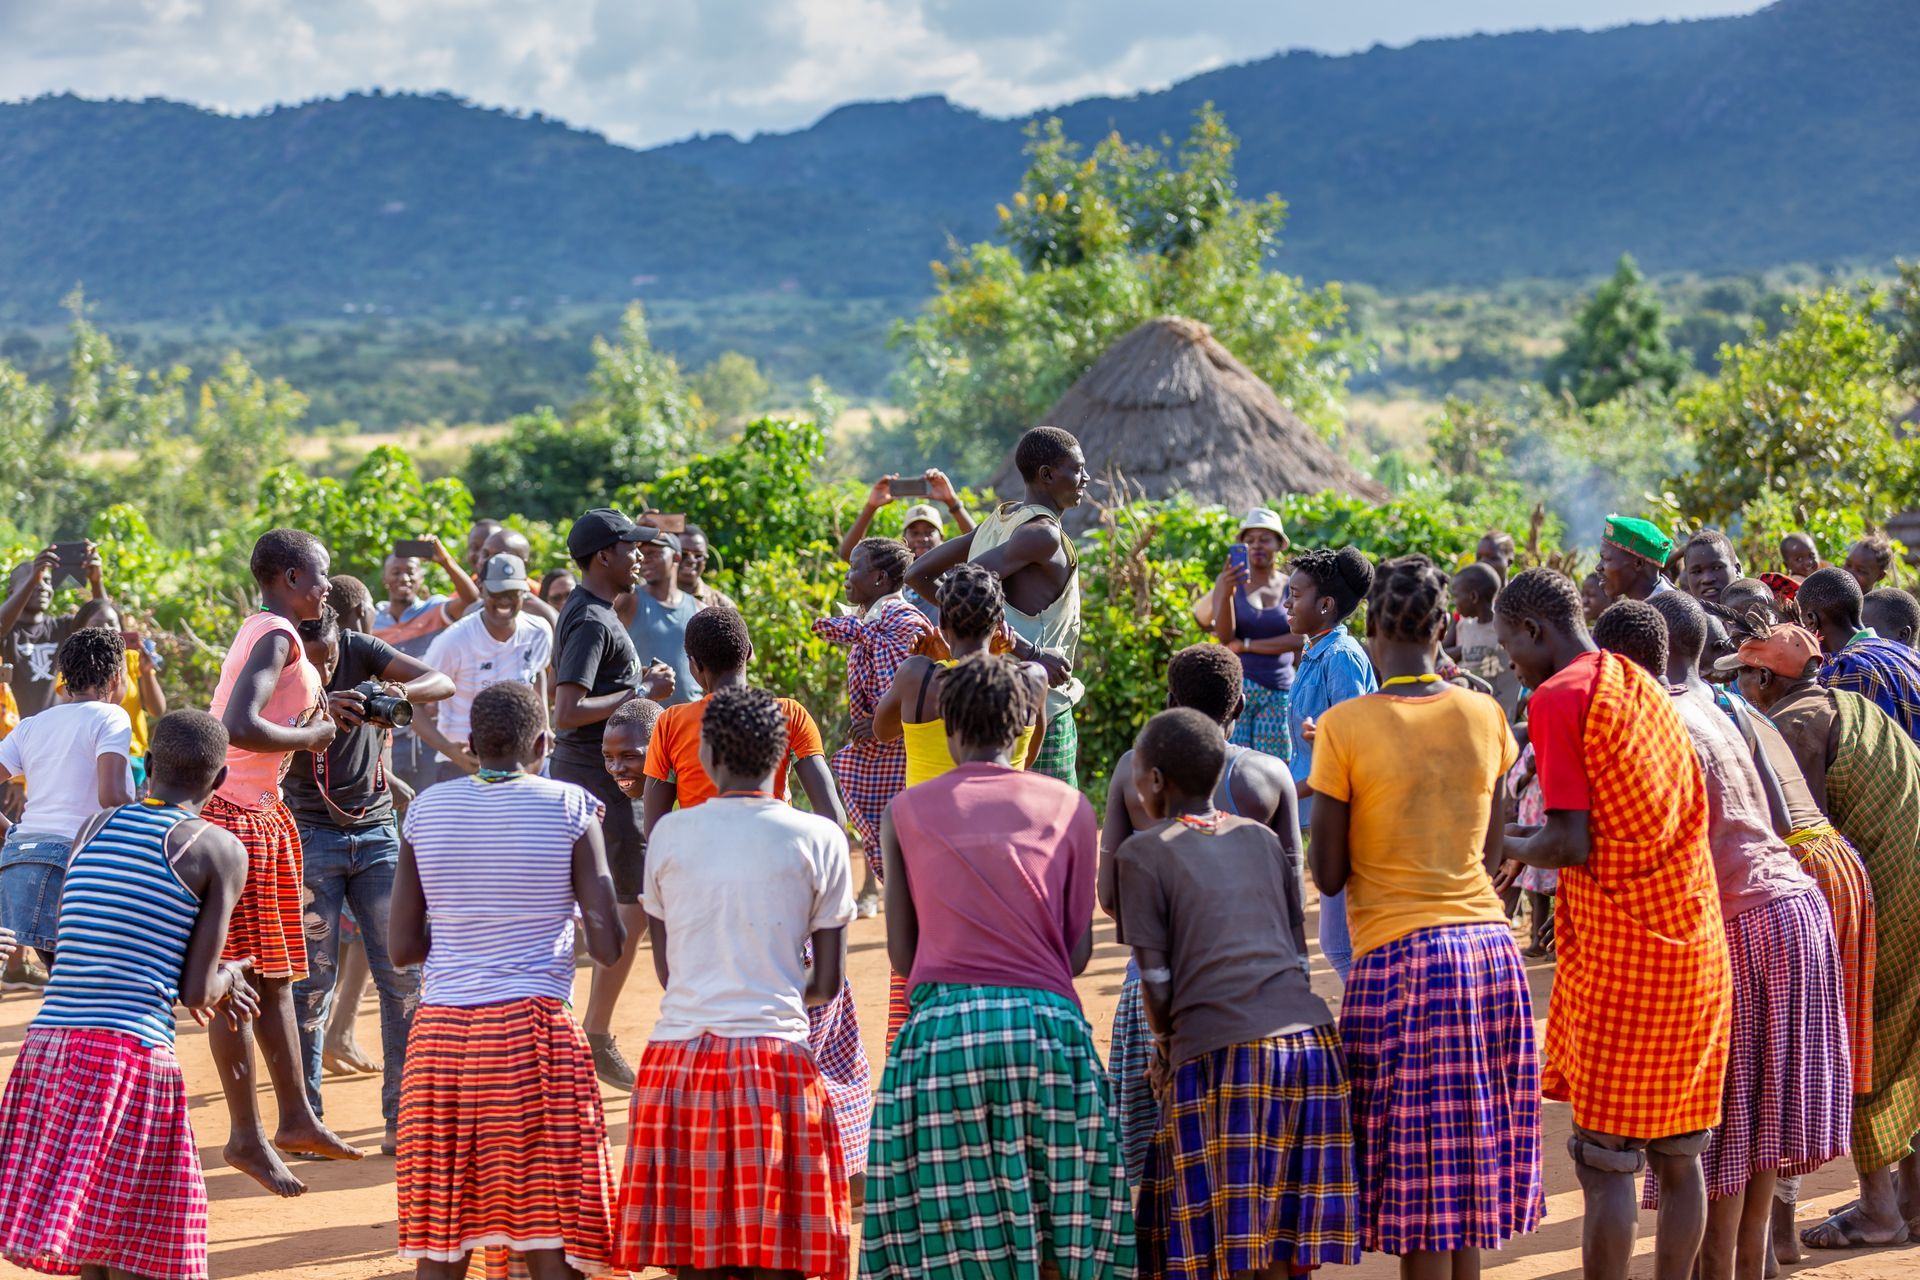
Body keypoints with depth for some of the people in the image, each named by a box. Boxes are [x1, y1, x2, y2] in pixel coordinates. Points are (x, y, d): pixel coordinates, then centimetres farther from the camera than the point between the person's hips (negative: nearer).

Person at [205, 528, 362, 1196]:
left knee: (272, 974, 14)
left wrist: (317, 712, 10)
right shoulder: (277, 636, -16)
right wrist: (311, 735, -15)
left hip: (260, 813, 10)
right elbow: (241, 727, -29)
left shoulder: (266, 632, 15)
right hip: (238, 815, -10)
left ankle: (296, 1117, 20)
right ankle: (247, 1135, 2)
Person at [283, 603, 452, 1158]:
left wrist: (402, 691, -32)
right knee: (313, 981, -4)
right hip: (311, 836, -3)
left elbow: (443, 682, -11)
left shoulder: (361, 650, -4)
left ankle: (403, 1118, 6)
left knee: (404, 976, -1)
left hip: (375, 831, 3)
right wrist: (316, 712, -45)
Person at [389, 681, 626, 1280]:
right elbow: (607, 947, -5)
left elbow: (403, 947, 7)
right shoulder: (569, 807, -1)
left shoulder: (426, 809, 8)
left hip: (439, 1033, 3)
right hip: (533, 1028, -3)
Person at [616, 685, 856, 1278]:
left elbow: (665, 968, 14)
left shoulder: (668, 834, 6)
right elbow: (828, 984, 3)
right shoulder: (818, 839, 1)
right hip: (775, 1057, -2)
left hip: (678, 1057, 2)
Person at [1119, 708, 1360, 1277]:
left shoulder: (1142, 853, 4)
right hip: (1309, 1035, 5)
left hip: (1223, 1055, -5)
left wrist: (1163, 1040, 19)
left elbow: (1156, 978, 1)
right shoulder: (1261, 837, 19)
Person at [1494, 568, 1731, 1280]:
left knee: (1605, 1163, -3)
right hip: (1695, 946, 8)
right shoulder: (1643, 687, 14)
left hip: (1617, 953, -8)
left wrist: (1508, 847, 2)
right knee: (1677, 1155, 11)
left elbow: (1573, 844, -17)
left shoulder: (1558, 696, -11)